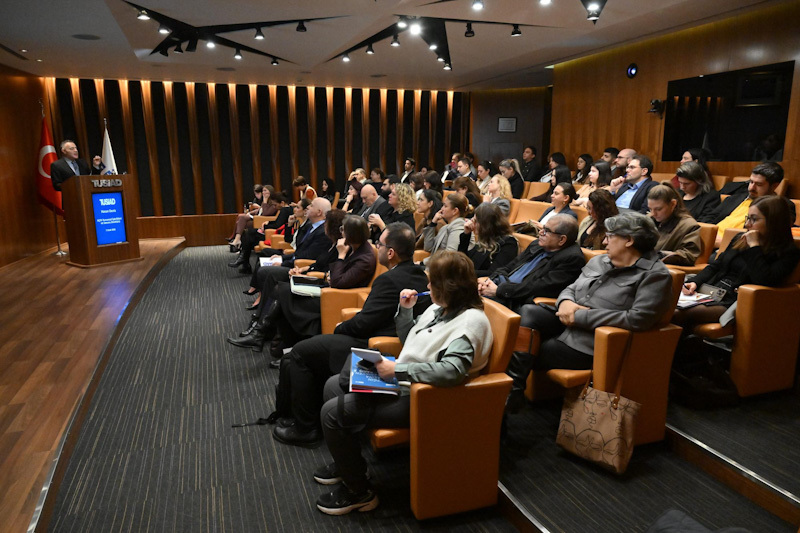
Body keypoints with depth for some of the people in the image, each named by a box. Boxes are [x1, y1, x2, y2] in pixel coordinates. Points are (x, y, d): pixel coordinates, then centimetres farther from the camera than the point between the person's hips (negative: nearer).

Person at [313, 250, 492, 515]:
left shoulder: (471, 320, -21)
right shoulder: (439, 308, 8)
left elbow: (451, 371, -34)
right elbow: (409, 341, 21)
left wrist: (397, 370, -30)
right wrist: (404, 310, 5)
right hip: (401, 383, 10)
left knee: (332, 412, -13)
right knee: (334, 385, 15)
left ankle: (358, 491, 7)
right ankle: (346, 461, 30)